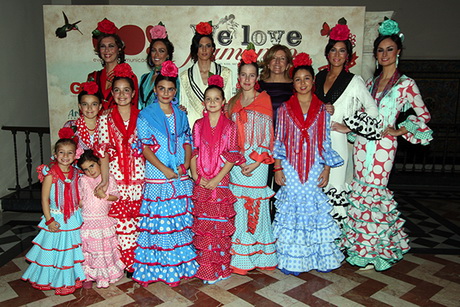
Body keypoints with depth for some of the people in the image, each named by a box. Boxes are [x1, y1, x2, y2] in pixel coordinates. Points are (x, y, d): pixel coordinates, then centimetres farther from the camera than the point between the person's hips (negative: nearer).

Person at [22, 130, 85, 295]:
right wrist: (49, 220, -14)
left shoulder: (76, 173, 0)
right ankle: (55, 280, 28)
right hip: (56, 218, -4)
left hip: (73, 218, 4)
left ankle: (71, 279, 33)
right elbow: (44, 199, -11)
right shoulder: (50, 174, -13)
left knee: (71, 249, 15)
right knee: (55, 249, 7)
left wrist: (79, 212, 2)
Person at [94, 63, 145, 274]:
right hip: (117, 177, 0)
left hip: (140, 176, 0)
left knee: (141, 220, 4)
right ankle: (129, 263, 19)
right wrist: (104, 179, -9)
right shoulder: (106, 119, 6)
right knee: (122, 221, 3)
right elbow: (103, 152, 0)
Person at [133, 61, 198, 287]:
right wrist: (164, 169, -13)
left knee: (181, 219, 8)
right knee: (159, 220, -1)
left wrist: (186, 164, -5)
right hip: (157, 176, -4)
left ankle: (181, 264, 22)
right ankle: (158, 267, 13)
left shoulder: (180, 115, 12)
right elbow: (145, 147, -6)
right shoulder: (146, 115, 0)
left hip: (181, 177, 4)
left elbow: (187, 141, 12)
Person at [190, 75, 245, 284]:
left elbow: (232, 156, -4)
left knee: (220, 224, 2)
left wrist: (217, 179, -11)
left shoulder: (229, 126, 1)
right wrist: (196, 176, -6)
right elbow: (193, 152, 7)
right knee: (202, 225, 6)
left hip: (221, 183, -2)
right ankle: (205, 267, 20)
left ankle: (220, 268, 16)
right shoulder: (198, 125, 8)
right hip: (201, 184, 2)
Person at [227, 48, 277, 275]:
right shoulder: (233, 102, 14)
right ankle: (239, 257, 18)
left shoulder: (263, 100, 2)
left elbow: (267, 134, -2)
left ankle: (259, 256, 14)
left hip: (257, 162, -3)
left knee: (256, 206, -1)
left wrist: (257, 161, -12)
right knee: (238, 207, 5)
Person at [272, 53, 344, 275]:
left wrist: (326, 169, -1)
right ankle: (291, 259, 16)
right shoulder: (284, 109, 4)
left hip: (314, 169, 1)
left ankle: (320, 257, 20)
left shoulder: (322, 110, 6)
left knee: (315, 210, 5)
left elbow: (326, 142, 6)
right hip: (290, 169, 0)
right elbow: (278, 141, 3)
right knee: (291, 211, 3)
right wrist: (278, 168, -4)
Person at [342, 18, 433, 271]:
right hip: (362, 142, 5)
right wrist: (350, 125, 2)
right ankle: (363, 248, 25)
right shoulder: (371, 83, 14)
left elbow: (423, 115, 1)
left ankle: (375, 252, 14)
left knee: (373, 191, -5)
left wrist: (399, 131, -6)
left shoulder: (406, 84, -2)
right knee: (361, 190, 7)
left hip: (383, 144, -5)